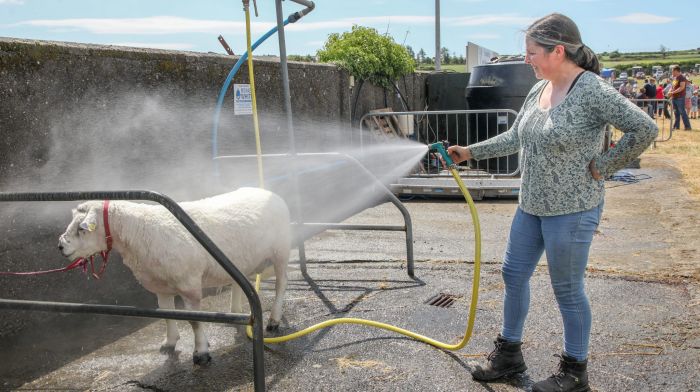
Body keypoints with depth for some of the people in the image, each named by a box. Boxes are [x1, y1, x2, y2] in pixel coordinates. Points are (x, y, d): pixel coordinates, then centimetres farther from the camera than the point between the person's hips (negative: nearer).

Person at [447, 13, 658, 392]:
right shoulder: (539, 90, 6)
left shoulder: (592, 90, -19)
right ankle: (509, 353, 33)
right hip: (531, 205, 9)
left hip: (572, 209, -8)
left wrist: (601, 167, -17)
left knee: (567, 289, 4)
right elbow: (513, 138, 17)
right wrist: (470, 152, 14)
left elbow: (645, 129, -22)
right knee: (514, 274, 15)